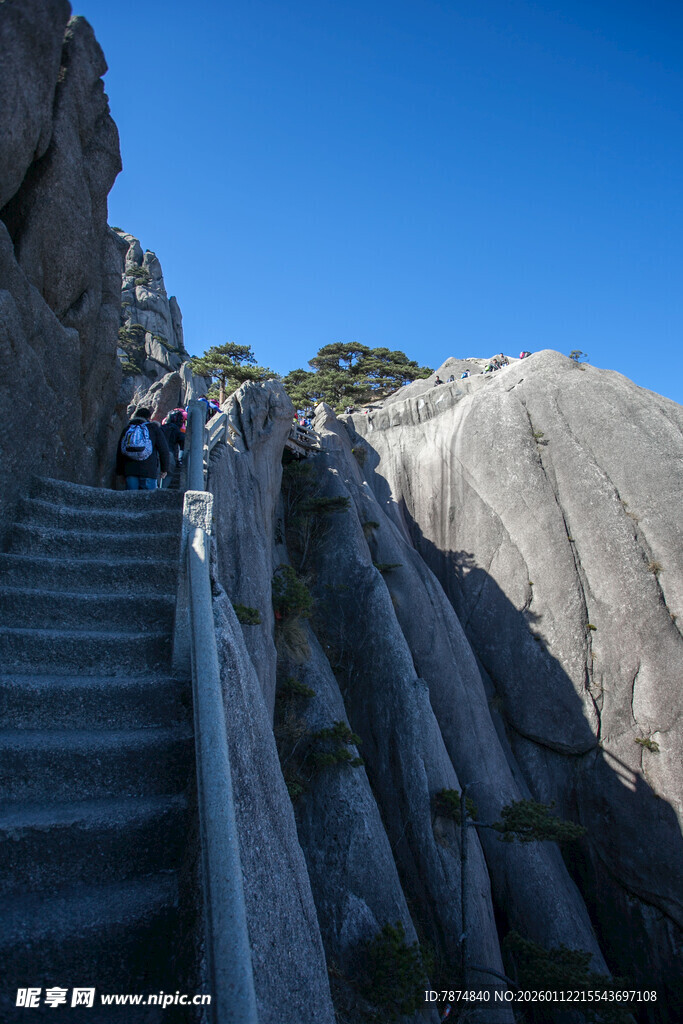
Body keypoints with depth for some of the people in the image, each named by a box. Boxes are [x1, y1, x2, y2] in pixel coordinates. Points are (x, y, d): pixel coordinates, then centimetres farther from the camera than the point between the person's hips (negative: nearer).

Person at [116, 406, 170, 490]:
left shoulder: (127, 429, 15)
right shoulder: (154, 428, 4)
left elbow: (119, 452, 17)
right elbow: (163, 449, 1)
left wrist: (120, 471, 23)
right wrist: (164, 469, 9)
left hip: (130, 471, 3)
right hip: (148, 471, -3)